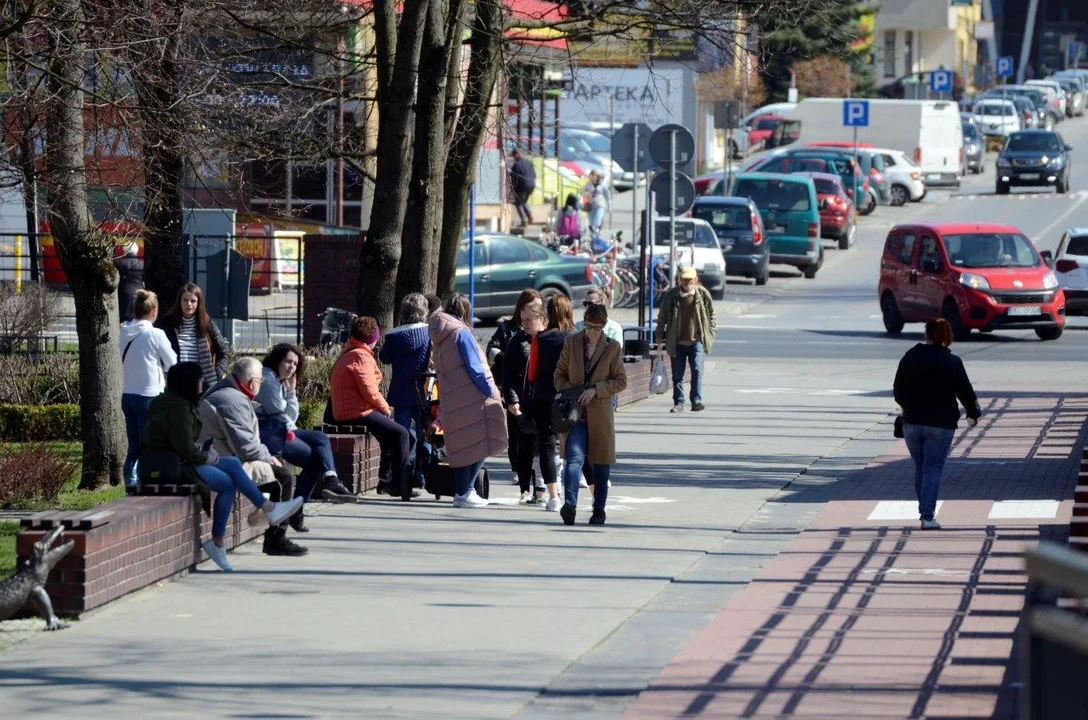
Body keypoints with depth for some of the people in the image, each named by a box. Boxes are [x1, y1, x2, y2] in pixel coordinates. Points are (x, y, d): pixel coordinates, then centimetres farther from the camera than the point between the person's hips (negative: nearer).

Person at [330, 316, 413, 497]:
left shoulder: (349, 352, 18)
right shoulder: (360, 356, -16)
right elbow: (370, 392, -23)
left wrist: (383, 408, 13)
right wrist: (386, 408, -6)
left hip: (345, 413, 11)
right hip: (358, 413, -11)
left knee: (391, 429, 24)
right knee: (400, 434, -10)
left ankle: (385, 480, 22)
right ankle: (400, 485, -10)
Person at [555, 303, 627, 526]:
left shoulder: (612, 348, 2)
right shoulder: (571, 343, 5)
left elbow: (621, 381, 2)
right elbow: (559, 374, 11)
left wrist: (595, 390, -12)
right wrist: (569, 392, -8)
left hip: (600, 413, 0)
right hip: (575, 413, 0)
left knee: (601, 462, 7)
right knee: (575, 457, -17)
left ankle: (599, 510, 17)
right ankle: (569, 504, -29)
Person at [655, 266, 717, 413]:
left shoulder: (702, 294, 1)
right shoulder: (672, 295, 1)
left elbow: (711, 314, 11)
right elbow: (663, 316, 10)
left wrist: (711, 332, 6)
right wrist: (659, 335, 8)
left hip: (696, 340, -1)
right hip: (677, 342, 1)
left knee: (697, 369, -14)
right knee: (677, 373, 5)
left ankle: (696, 401, -12)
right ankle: (678, 402, 14)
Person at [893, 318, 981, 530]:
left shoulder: (909, 359, 0)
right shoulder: (952, 363, -9)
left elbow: (898, 391, 9)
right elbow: (966, 392, -3)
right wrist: (974, 413, 17)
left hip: (912, 423, 3)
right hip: (941, 423, -3)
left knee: (920, 467, 16)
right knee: (933, 469, -2)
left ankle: (924, 510, 24)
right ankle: (927, 516, -9)